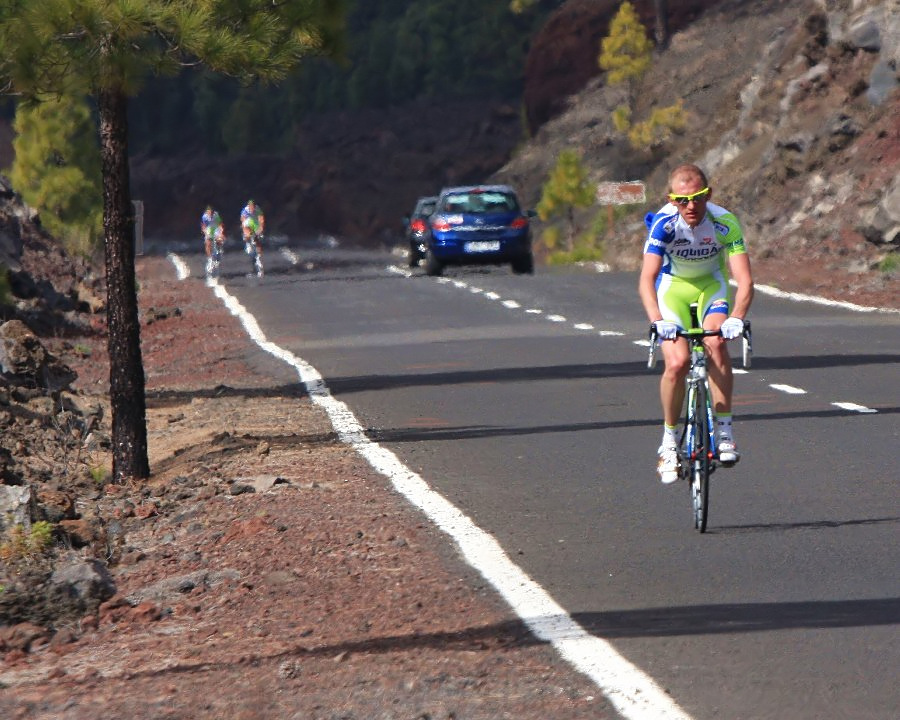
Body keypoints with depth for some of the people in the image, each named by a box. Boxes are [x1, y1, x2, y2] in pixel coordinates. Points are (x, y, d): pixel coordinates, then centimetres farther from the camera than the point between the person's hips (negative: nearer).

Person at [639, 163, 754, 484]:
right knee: (677, 362, -20)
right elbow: (646, 279, -37)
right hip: (673, 285, -1)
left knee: (717, 344, -28)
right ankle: (669, 440, 0)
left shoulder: (725, 224, -28)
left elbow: (745, 280, -34)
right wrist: (657, 321, -54)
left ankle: (724, 431, -16)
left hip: (711, 283, 1)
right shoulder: (664, 223, -30)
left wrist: (736, 318, -52)